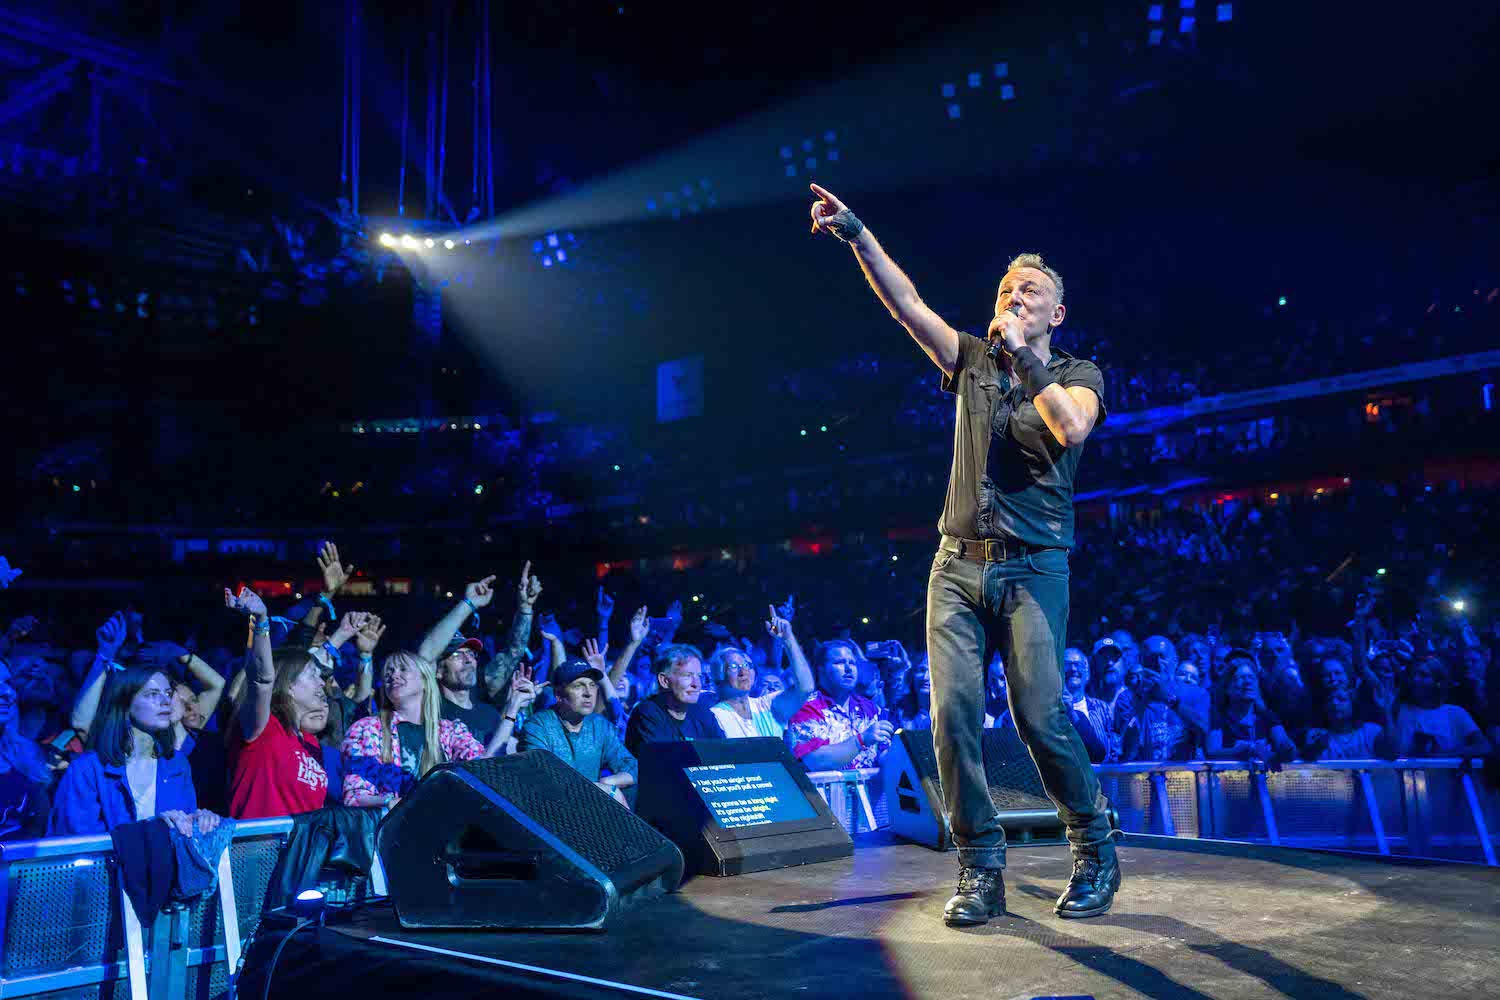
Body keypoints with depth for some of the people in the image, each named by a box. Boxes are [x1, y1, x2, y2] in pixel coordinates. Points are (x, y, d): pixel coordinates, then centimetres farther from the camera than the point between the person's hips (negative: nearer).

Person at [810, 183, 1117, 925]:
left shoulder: (1077, 375, 7)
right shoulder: (974, 361, 15)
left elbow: (1071, 427, -16)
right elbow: (906, 304, 6)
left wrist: (1023, 358, -11)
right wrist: (855, 232, -3)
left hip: (1032, 569, -3)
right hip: (958, 564, 3)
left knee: (1040, 716, -9)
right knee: (953, 714, -6)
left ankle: (1096, 851, 14)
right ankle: (981, 870, 5)